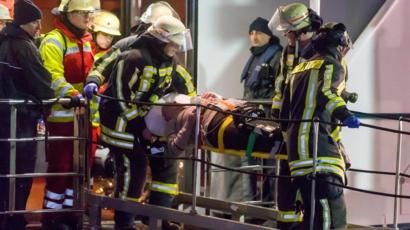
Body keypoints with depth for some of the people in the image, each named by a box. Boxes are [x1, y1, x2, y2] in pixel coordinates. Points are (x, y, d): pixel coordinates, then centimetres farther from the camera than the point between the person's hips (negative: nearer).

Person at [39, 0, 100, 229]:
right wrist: (71, 93, -35)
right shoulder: (54, 41, -12)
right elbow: (52, 76, -22)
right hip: (61, 114, -8)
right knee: (60, 166, -5)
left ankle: (69, 211, 23)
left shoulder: (86, 40, 14)